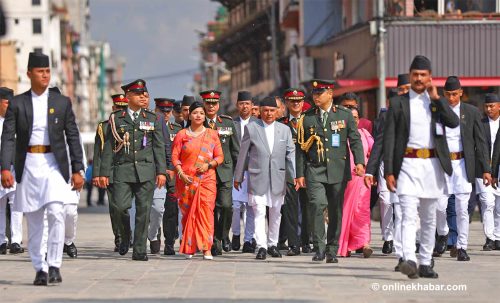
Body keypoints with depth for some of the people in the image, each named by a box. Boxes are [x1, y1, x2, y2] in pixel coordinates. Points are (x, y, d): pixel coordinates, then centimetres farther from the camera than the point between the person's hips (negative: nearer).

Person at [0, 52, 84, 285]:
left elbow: (73, 137, 7)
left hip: (54, 165, -1)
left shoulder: (62, 102, 6)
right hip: (28, 166, 1)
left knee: (56, 213, -17)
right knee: (33, 221, 5)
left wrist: (77, 170, 1)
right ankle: (40, 268, 13)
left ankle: (54, 265, -11)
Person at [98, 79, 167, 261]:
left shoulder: (153, 119, 12)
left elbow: (159, 147, 10)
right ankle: (125, 236, 16)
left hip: (146, 171, 1)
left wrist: (161, 171, 0)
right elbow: (108, 148, 7)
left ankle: (139, 251, 4)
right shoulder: (116, 118, 8)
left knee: (144, 210, -2)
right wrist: (104, 173, 2)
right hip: (122, 170, -1)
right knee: (121, 206, -14)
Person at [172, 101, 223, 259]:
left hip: (207, 179, 0)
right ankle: (188, 248, 11)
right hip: (186, 180, 0)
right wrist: (181, 174, -10)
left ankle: (206, 249, -17)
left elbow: (220, 156, 10)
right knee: (187, 212, 2)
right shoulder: (182, 135, 8)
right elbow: (175, 157, 4)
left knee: (206, 209, -14)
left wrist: (209, 165, -9)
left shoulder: (212, 134, 11)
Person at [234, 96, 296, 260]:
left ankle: (272, 244, 24)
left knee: (276, 213, 11)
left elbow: (291, 154, 6)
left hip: (278, 177, 3)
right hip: (257, 177, -3)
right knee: (259, 212, -10)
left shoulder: (284, 130, 8)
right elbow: (243, 154, 5)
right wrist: (238, 177, 6)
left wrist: (295, 176, -2)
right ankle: (261, 246, -11)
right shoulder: (251, 128, 2)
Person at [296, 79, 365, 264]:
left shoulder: (345, 115, 6)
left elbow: (355, 140, 3)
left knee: (336, 211, 5)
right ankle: (319, 249, -13)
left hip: (338, 171, 1)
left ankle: (332, 251, 15)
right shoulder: (307, 118, 8)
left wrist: (359, 162, -13)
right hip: (314, 171, 0)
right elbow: (301, 148, 9)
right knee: (317, 205, -17)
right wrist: (300, 174, 4)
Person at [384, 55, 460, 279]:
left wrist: (436, 98, -8)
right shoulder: (398, 103, 4)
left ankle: (425, 263, 17)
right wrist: (389, 171, -5)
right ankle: (409, 260, -29)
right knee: (409, 215, -17)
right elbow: (389, 139, 1)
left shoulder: (438, 102, 11)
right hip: (408, 164, -3)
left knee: (429, 218, 10)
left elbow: (454, 122, -7)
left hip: (432, 166, 3)